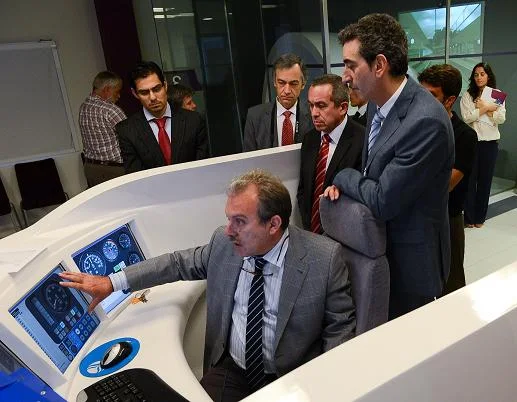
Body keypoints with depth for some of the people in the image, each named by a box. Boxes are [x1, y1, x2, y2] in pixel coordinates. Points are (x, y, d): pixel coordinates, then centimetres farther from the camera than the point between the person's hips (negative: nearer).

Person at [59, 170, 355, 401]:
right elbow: (180, 263, 6)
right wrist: (112, 282, 2)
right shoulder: (224, 242, -7)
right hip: (230, 371, 3)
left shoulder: (326, 258, -16)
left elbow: (340, 326, -6)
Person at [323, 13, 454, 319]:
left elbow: (383, 201, -27)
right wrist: (347, 185, -8)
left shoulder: (426, 121, -29)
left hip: (411, 259, -7)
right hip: (381, 246, 8)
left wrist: (343, 177, -9)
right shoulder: (378, 102, -1)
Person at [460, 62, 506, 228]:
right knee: (470, 179, 1)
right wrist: (487, 108, -8)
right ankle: (469, 217, 11)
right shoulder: (468, 95, 2)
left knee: (485, 180, 7)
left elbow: (501, 118, -2)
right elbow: (467, 117, -12)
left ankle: (480, 217, 18)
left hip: (490, 142, 2)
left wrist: (484, 108, -9)